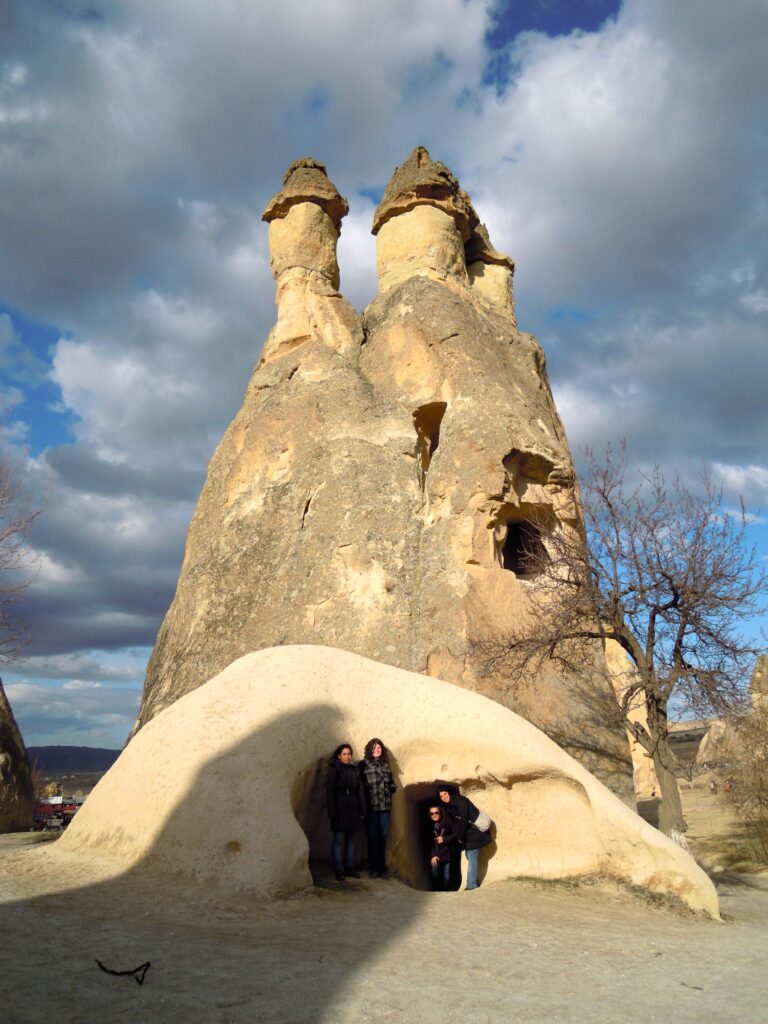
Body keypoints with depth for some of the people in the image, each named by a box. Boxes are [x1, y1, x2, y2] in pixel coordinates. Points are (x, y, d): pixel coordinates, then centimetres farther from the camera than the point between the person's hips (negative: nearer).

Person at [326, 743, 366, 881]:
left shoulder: (354, 770, 8)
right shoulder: (334, 770, -7)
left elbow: (359, 791, 9)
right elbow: (329, 792, -9)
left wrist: (362, 811, 4)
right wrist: (332, 813, -15)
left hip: (352, 811, 5)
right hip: (340, 811, -5)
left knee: (351, 840, 11)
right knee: (338, 840, 0)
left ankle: (349, 868, 20)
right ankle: (339, 870, 8)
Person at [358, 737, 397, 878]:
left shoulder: (385, 765, 13)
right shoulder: (363, 765, -2)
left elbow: (392, 783, 21)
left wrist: (390, 788, 3)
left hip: (385, 806, 4)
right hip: (370, 806, -4)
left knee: (383, 837, 7)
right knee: (372, 837, 1)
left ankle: (382, 868, 15)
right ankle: (374, 868, 11)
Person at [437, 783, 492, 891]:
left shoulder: (459, 801, -21)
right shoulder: (448, 806, 6)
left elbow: (464, 820, -22)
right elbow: (455, 821, 10)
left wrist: (461, 837, -14)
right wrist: (458, 837, 0)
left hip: (474, 832, -9)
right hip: (468, 833, 9)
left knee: (471, 858, -9)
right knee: (469, 856, 14)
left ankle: (471, 886, -8)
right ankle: (473, 883, 22)